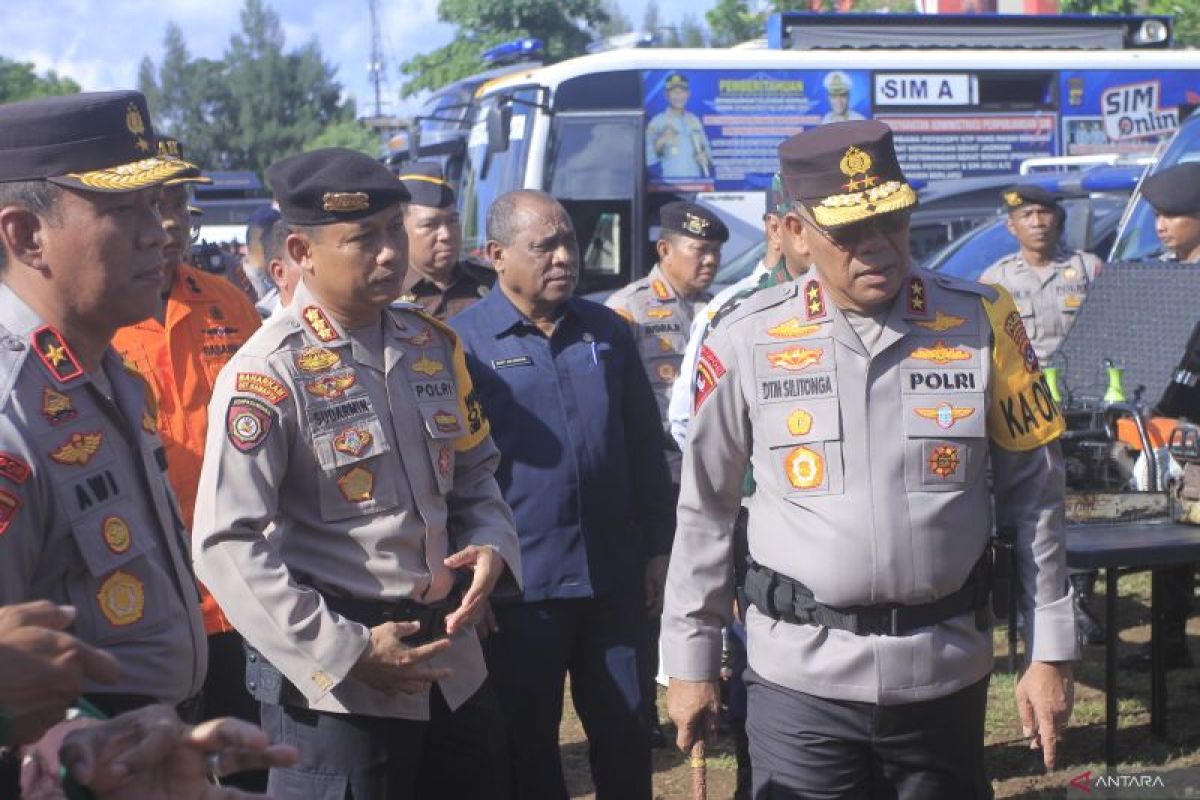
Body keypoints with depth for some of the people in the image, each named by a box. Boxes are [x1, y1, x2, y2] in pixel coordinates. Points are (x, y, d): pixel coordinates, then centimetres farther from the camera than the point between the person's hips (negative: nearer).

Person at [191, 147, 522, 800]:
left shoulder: (434, 345, 6)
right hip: (332, 680, -7)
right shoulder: (267, 374, -15)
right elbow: (229, 546, -18)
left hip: (453, 662, 7)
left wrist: (490, 544, -4)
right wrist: (346, 652, -20)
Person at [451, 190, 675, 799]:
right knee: (527, 739, 10)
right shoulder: (463, 342, -6)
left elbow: (644, 447, 12)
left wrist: (658, 548, 10)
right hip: (518, 583, -3)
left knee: (624, 728, 12)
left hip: (614, 575, 4)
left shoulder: (608, 332, 7)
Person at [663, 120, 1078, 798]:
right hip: (802, 673, -1)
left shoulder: (982, 322, -1)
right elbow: (706, 509, 6)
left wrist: (1052, 651, 4)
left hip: (948, 673, 2)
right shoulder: (746, 342, -3)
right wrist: (691, 662, 8)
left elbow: (1034, 493, 5)